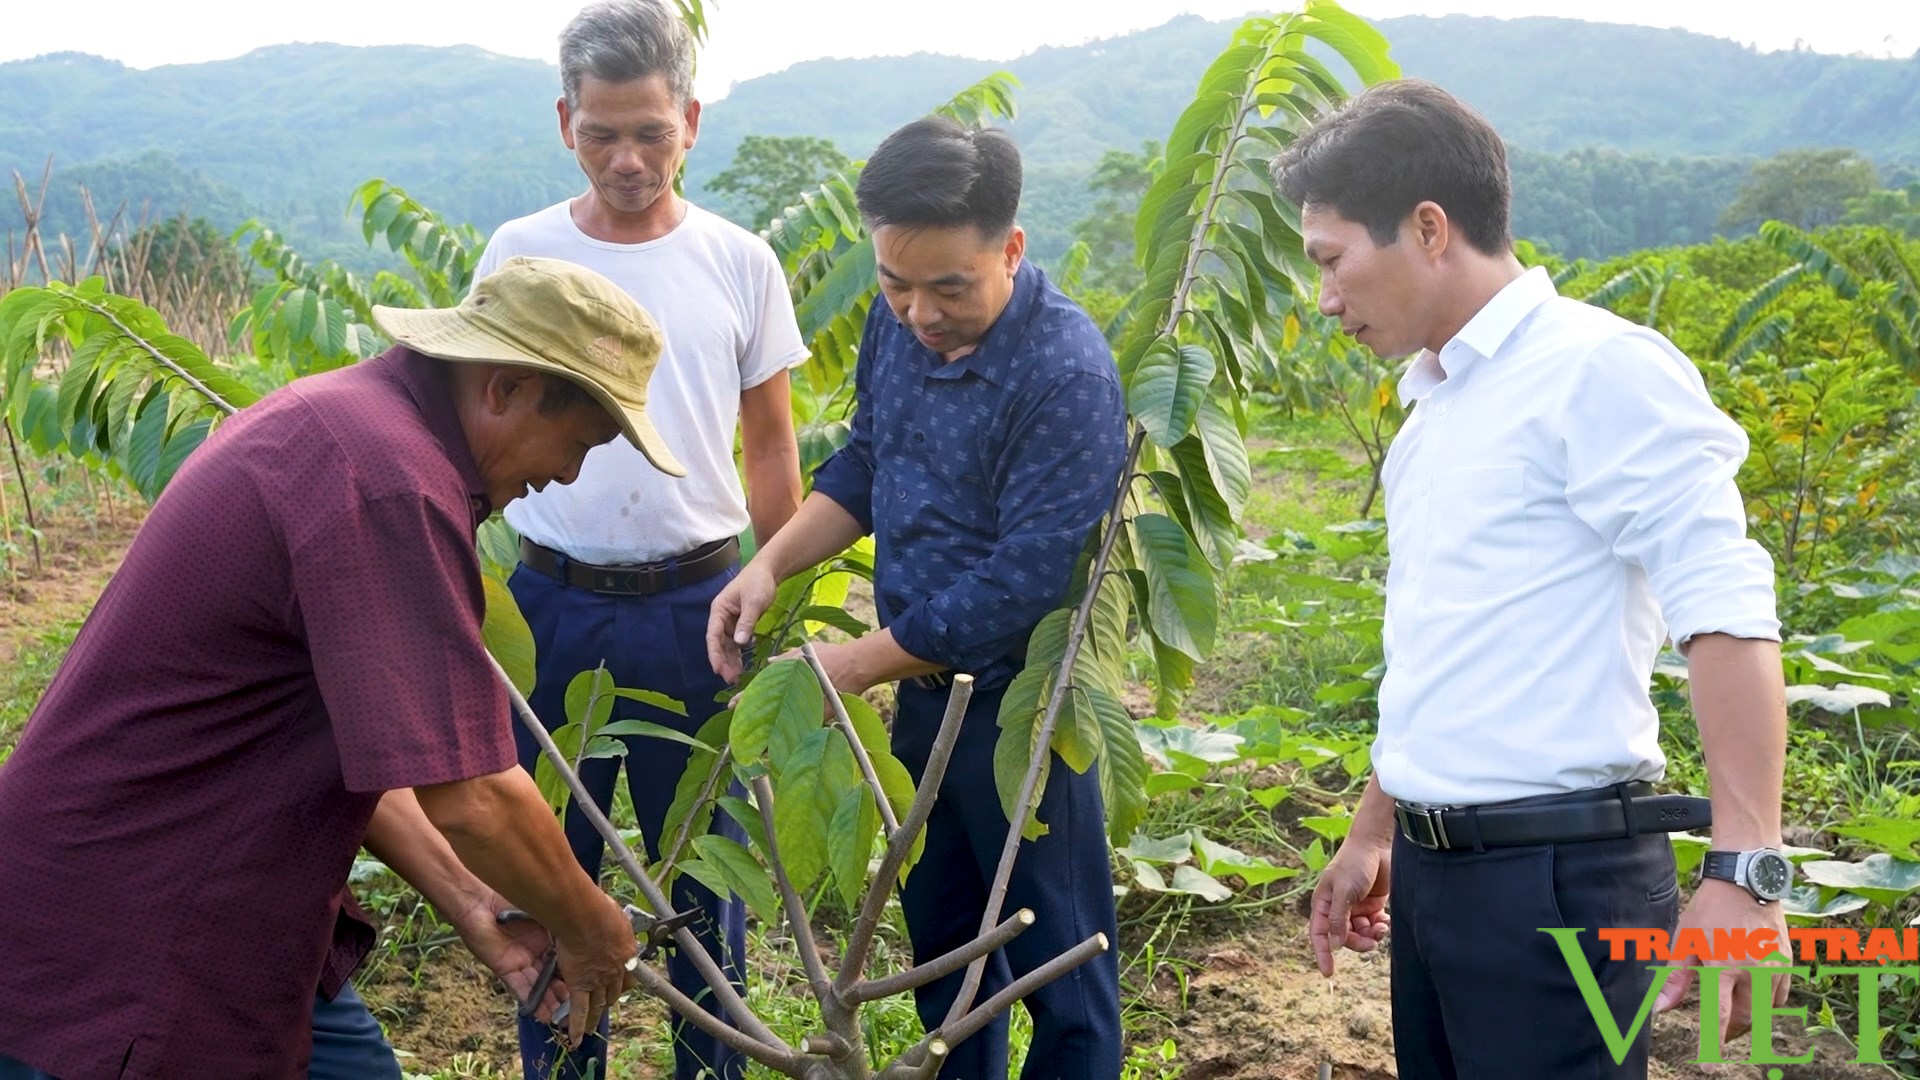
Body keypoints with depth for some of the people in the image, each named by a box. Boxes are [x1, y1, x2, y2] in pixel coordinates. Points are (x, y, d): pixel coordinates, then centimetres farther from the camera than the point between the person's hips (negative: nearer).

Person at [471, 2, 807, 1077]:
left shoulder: (741, 262, 1)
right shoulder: (519, 253, 1)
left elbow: (772, 445, 8)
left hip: (699, 604, 0)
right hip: (555, 603, 0)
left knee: (706, 867, 11)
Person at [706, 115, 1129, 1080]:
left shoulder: (1065, 376, -25)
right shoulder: (896, 323, -2)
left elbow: (1020, 586, -26)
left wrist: (854, 666, -20)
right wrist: (772, 564, -3)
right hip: (919, 688, 7)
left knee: (1058, 969, 8)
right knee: (942, 944, 23)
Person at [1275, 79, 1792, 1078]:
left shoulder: (1597, 368, -12)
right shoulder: (1435, 405, 14)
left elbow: (1726, 612, -19)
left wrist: (1746, 870, -26)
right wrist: (1374, 835, 24)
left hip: (1558, 872, -8)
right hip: (1433, 870, 8)